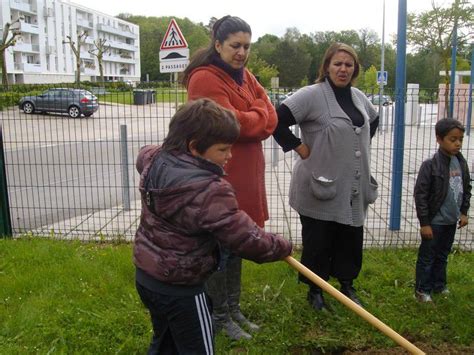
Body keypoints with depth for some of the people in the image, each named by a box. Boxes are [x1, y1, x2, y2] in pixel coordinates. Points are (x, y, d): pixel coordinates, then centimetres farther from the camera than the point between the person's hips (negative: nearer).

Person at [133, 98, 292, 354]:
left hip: (146, 275, 8)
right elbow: (247, 240, -27)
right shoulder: (209, 192, -31)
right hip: (180, 287, -8)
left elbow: (144, 154, 22)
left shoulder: (154, 161, -5)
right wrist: (283, 247, -9)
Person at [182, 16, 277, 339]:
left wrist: (248, 120, -14)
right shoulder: (204, 79, -13)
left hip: (246, 176, 8)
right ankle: (219, 316, 21)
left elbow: (270, 120, 6)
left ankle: (234, 308, 33)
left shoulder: (245, 76, 14)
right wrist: (258, 114, -4)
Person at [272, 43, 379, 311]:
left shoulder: (358, 96, 10)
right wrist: (299, 147, -15)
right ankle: (315, 291, 26)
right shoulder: (312, 95, -13)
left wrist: (361, 146, 17)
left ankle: (347, 285, 36)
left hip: (353, 188, 7)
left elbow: (374, 120, 30)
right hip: (321, 187, -6)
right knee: (318, 242, 6)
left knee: (351, 239, 16)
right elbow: (278, 120, -19)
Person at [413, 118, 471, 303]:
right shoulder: (430, 165, -18)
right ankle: (422, 290, 20)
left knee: (443, 255, 20)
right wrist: (424, 223, -15)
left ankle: (439, 285, 36)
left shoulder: (461, 163, 1)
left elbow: (467, 188, 14)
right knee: (427, 257, 7)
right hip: (435, 222, -6)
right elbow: (420, 194, -17)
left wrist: (463, 212, 10)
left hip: (451, 221, 6)